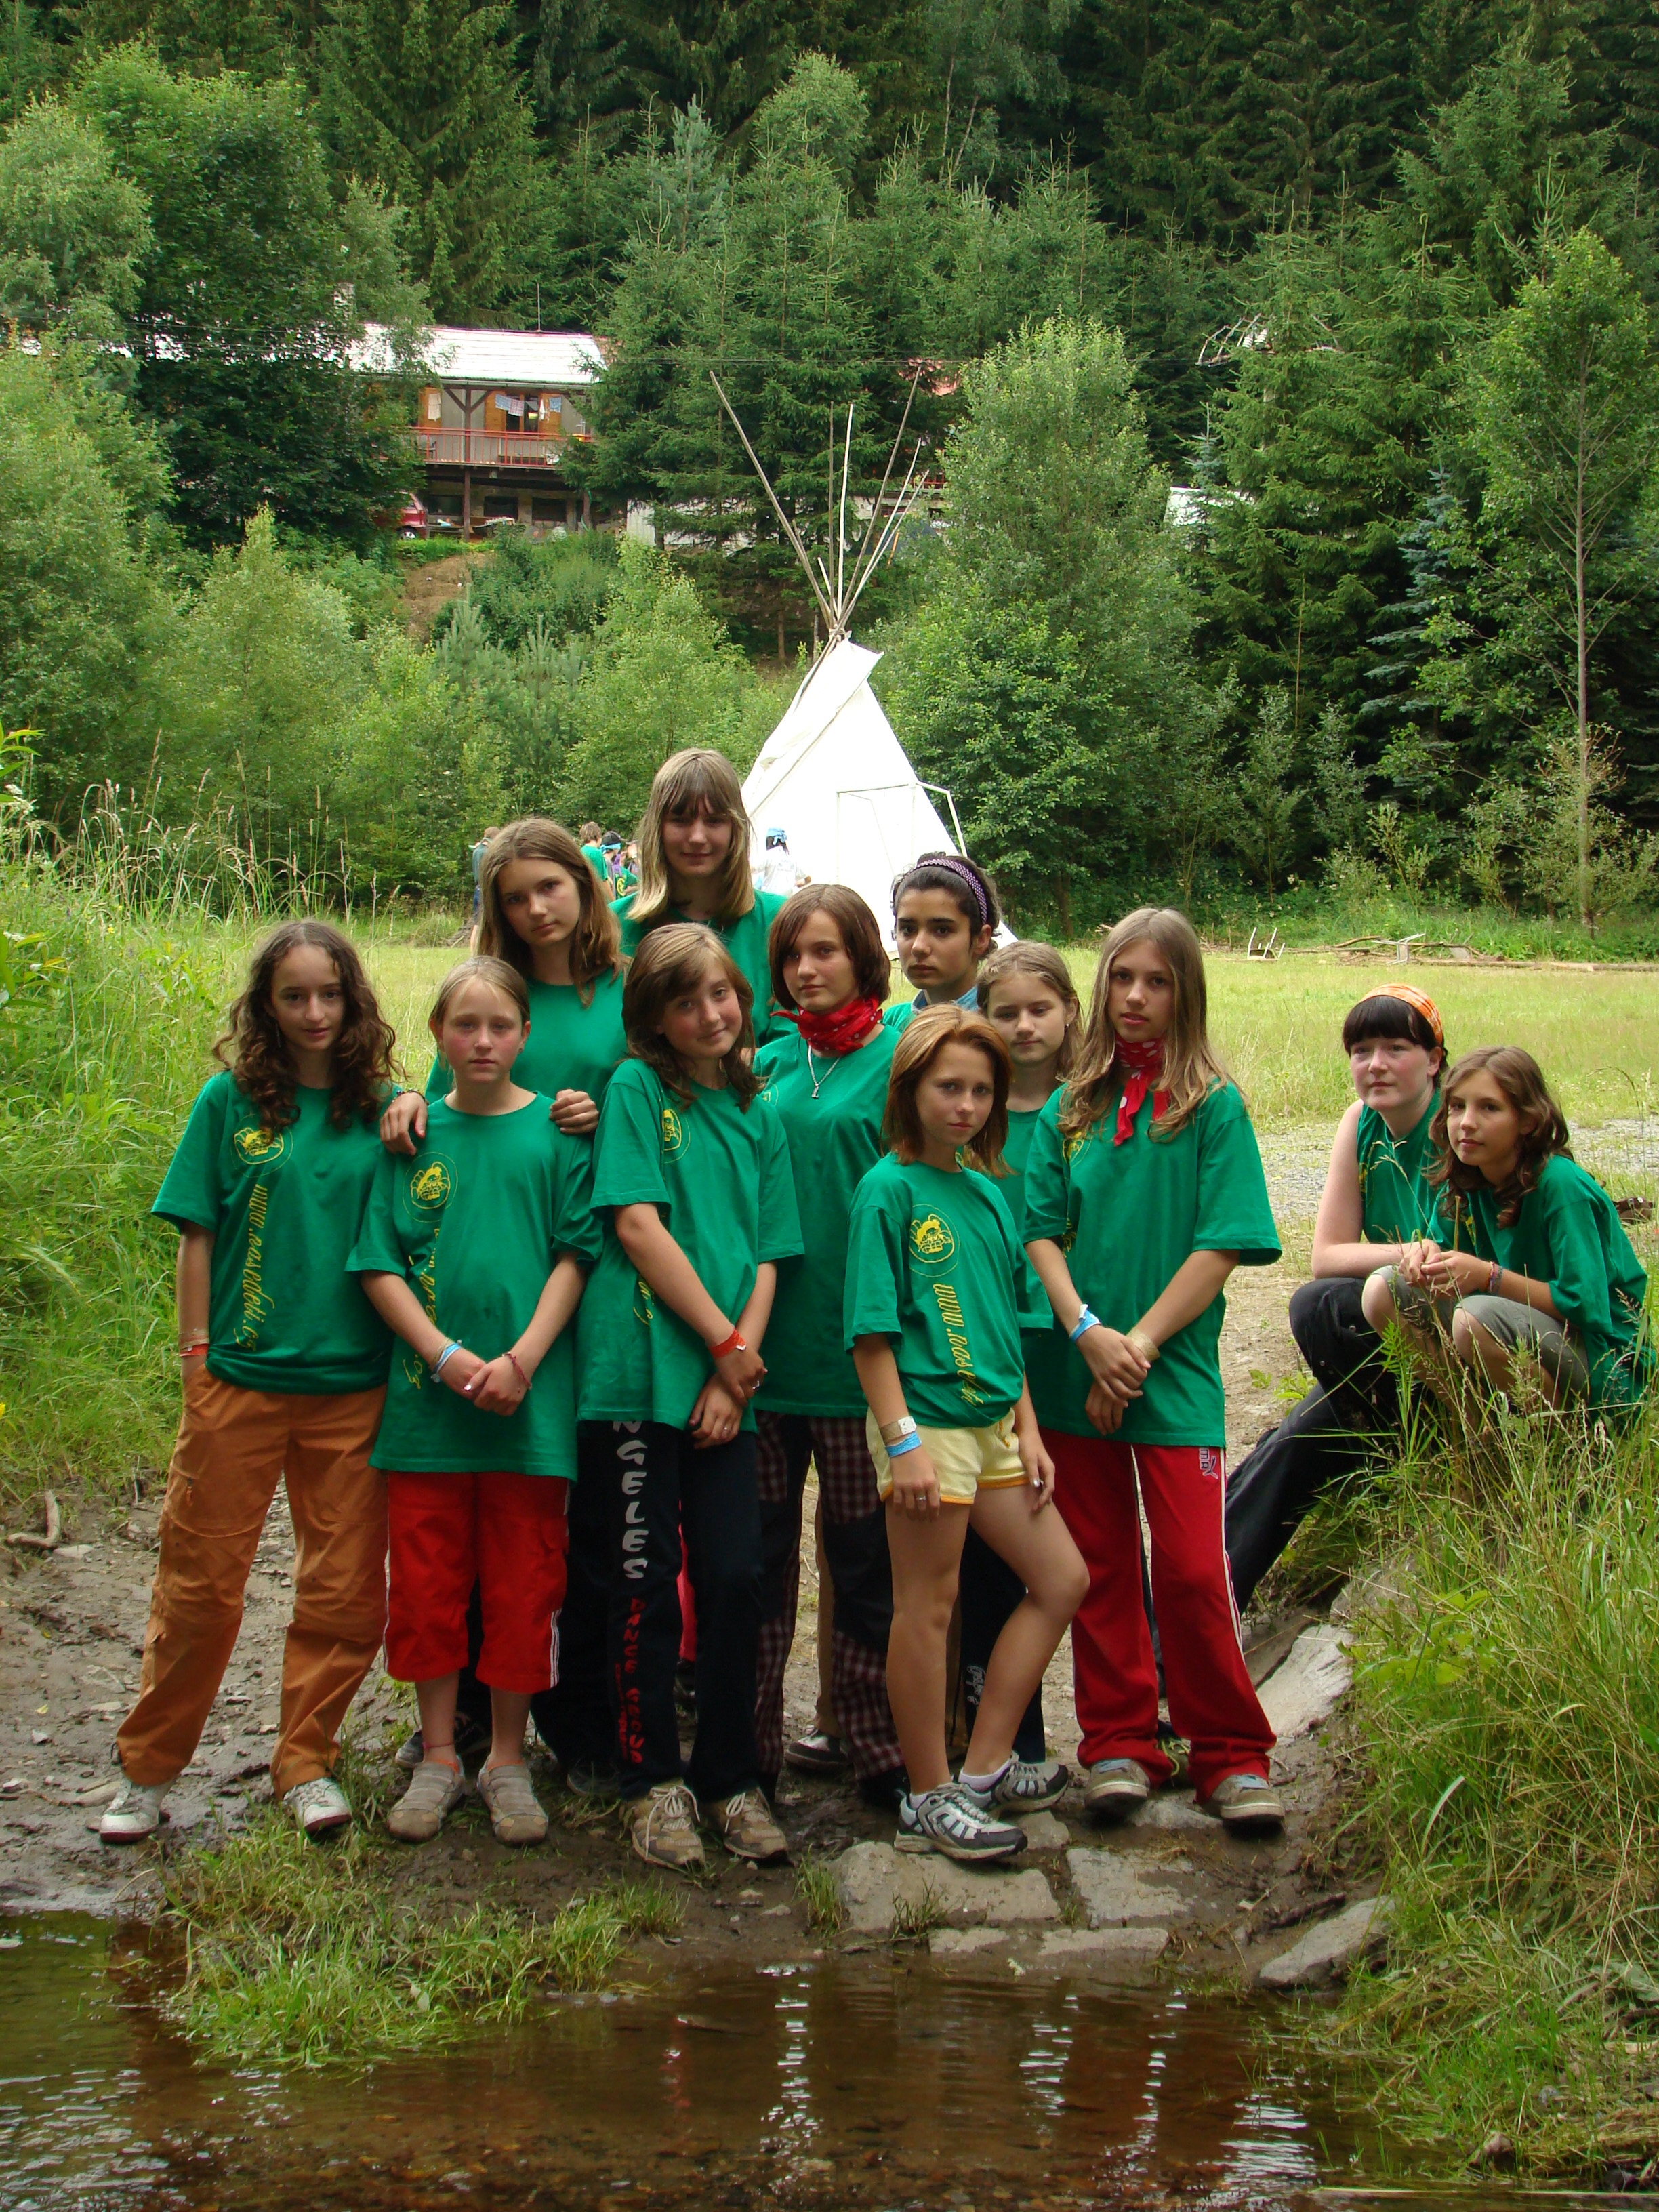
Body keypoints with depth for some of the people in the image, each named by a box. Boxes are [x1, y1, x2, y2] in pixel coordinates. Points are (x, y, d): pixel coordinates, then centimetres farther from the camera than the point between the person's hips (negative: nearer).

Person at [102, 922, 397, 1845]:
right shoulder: (232, 1100, 1)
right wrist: (196, 1355, -1)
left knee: (342, 1591, 5)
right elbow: (199, 1235, 2)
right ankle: (150, 1768, 18)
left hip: (353, 1381, 1)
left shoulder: (381, 1108, 4)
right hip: (240, 1378, -1)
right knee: (201, 1582, 5)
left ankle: (307, 1762, 20)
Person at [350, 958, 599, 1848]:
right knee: (427, 1583, 7)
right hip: (427, 1398, 1)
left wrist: (521, 1360, -13)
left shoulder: (555, 1131, 2)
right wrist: (444, 1355, -11)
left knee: (522, 1589, 4)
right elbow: (379, 1264, 2)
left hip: (529, 1400, -1)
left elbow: (575, 1255, -2)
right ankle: (438, 1757, 20)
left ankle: (508, 1761, 17)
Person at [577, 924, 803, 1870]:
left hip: (729, 1381, 4)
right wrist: (724, 1341, -9)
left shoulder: (760, 1116, 13)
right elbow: (638, 1228, -8)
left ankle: (731, 1777, 14)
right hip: (648, 1364, -4)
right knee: (650, 1579, 2)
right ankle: (654, 1780, 12)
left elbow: (767, 1260, 9)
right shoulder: (637, 1090, 1)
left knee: (738, 1579, 1)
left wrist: (736, 1372, -5)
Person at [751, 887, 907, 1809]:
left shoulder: (897, 1057, -2)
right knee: (757, 1549, 8)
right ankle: (750, 1742, 17)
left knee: (864, 1556, 3)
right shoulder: (770, 1063, 12)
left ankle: (877, 1747, 14)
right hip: (764, 1338, 4)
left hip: (853, 1343, -4)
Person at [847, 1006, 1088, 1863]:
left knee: (1061, 1580, 10)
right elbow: (871, 1332, -13)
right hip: (928, 1420, -8)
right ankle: (930, 1799, 10)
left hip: (991, 1417, 8)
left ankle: (984, 1770, 16)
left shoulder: (986, 1190, 12)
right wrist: (901, 1440, -19)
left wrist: (1028, 1430, 12)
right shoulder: (889, 1190, -9)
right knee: (929, 1608, 0)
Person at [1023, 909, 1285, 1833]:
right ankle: (1120, 1746, 19)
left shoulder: (1214, 1108, -2)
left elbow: (1222, 1247, -8)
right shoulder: (1072, 1108, 8)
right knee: (1100, 1567, 9)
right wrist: (1087, 1331, -11)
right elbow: (1043, 1233, 4)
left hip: (1177, 1376, -3)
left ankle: (1231, 1756, 9)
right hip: (1078, 1374, 4)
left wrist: (1138, 1344, -13)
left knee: (1193, 1571, -4)